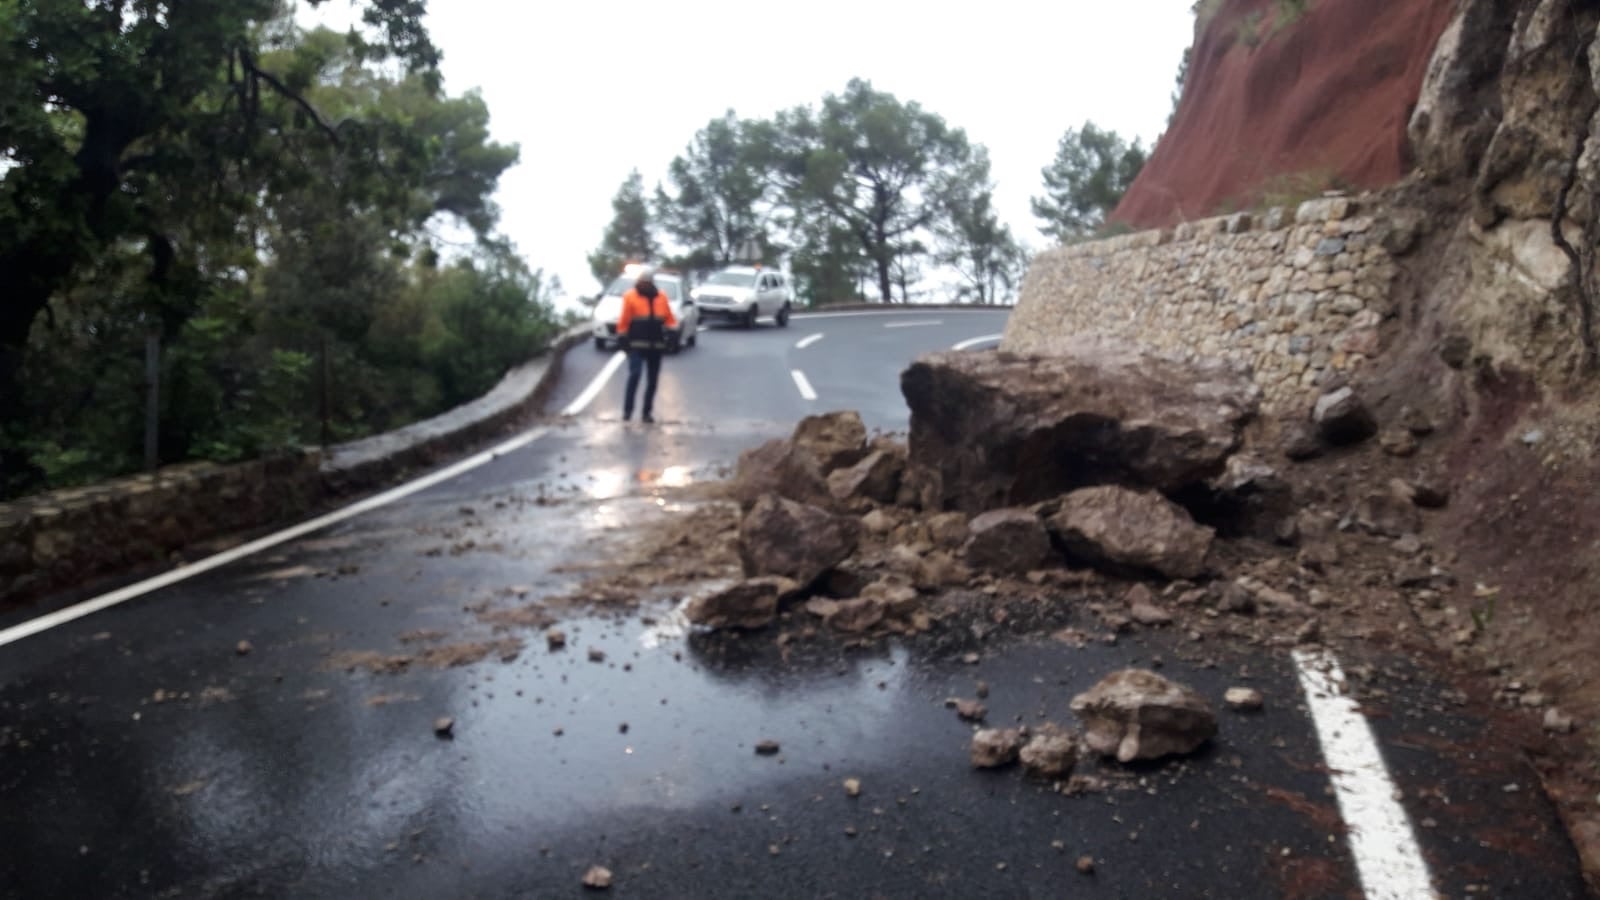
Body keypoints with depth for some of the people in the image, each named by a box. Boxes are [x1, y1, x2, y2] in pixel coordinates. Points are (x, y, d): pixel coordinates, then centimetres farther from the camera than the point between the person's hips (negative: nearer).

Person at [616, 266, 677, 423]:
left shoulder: (661, 298, 10)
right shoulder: (630, 297, 0)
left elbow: (669, 317, 14)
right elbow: (624, 320, 0)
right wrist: (623, 336, -3)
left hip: (656, 345, 4)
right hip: (637, 344, -4)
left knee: (652, 380, 7)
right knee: (634, 375, -18)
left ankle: (647, 411, 17)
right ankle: (627, 410, -10)